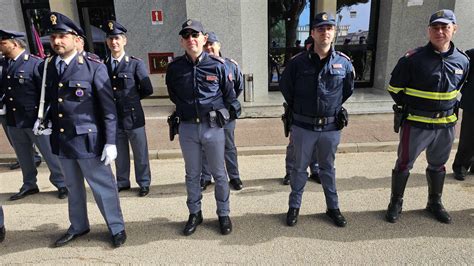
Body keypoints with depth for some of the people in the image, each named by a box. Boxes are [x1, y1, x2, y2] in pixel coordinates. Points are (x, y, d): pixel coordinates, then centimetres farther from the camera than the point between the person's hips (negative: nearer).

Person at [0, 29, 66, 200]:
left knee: (50, 153, 4)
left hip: (34, 119, -6)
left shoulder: (36, 63, -11)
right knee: (23, 156, 16)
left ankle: (61, 184, 18)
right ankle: (29, 185, 32)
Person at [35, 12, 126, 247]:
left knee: (102, 186, 6)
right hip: (61, 139, 6)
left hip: (88, 139, -6)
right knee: (73, 186, 20)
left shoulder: (94, 67, -10)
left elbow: (108, 107, -11)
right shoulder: (48, 67, 7)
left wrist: (110, 142, -14)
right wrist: (45, 121, 2)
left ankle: (117, 228, 24)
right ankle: (78, 227, 39)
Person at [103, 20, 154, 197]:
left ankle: (144, 183, 24)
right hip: (113, 118, 3)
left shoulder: (136, 64, -3)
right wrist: (123, 97, 0)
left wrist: (131, 98, 4)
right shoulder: (103, 66, 6)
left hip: (133, 116, -3)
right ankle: (122, 182, 33)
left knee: (140, 154, 8)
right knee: (119, 154, 16)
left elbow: (147, 90, -4)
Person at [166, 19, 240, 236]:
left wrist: (230, 110, 4)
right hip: (187, 128, 2)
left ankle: (223, 214, 28)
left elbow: (229, 94, 6)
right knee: (192, 174, 15)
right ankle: (194, 214, 32)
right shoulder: (175, 67, -2)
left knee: (219, 174, 11)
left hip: (213, 127, -1)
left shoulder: (217, 65, -7)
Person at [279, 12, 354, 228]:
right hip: (303, 126, -1)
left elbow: (348, 90, 14)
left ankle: (333, 207, 32)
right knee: (299, 168, 11)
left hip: (331, 127, 2)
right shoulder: (298, 62, -7)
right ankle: (294, 206, 27)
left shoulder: (344, 62, -2)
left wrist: (334, 108, 12)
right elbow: (285, 87, 7)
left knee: (328, 168, 17)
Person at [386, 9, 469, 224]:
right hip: (416, 124, -4)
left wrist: (448, 108, 13)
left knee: (438, 165, 18)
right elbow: (394, 88, -3)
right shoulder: (413, 58, -13)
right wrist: (409, 108, 3)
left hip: (446, 125, 5)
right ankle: (396, 203, 21)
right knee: (404, 164, 4)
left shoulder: (462, 61, 2)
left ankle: (435, 203, 37)